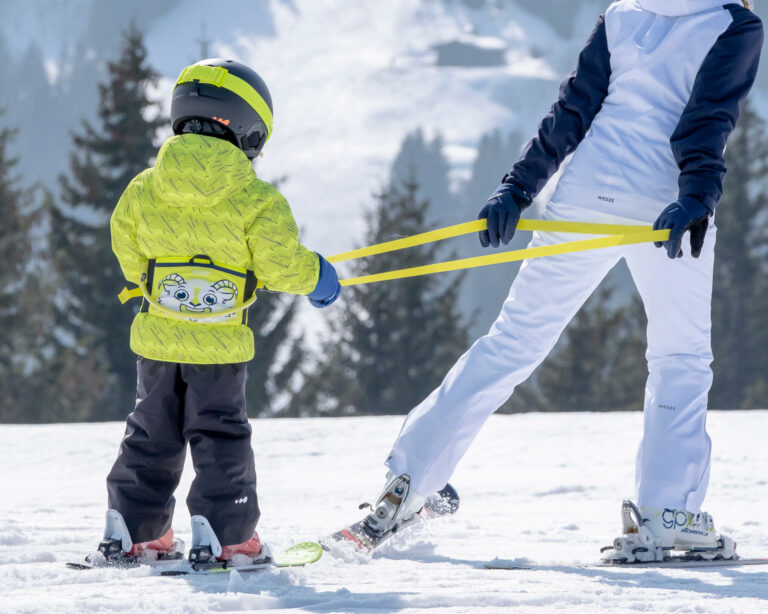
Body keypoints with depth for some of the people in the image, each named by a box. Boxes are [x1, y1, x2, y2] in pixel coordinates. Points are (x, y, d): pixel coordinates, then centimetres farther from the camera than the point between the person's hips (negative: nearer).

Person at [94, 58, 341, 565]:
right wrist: (317, 276, 8)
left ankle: (130, 532, 17)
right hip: (221, 347, -4)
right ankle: (221, 535, -1)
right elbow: (282, 265, -13)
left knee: (152, 436, 16)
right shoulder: (257, 200, -14)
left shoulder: (142, 190, -2)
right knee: (221, 438, 6)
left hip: (158, 339, 4)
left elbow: (130, 257, 8)